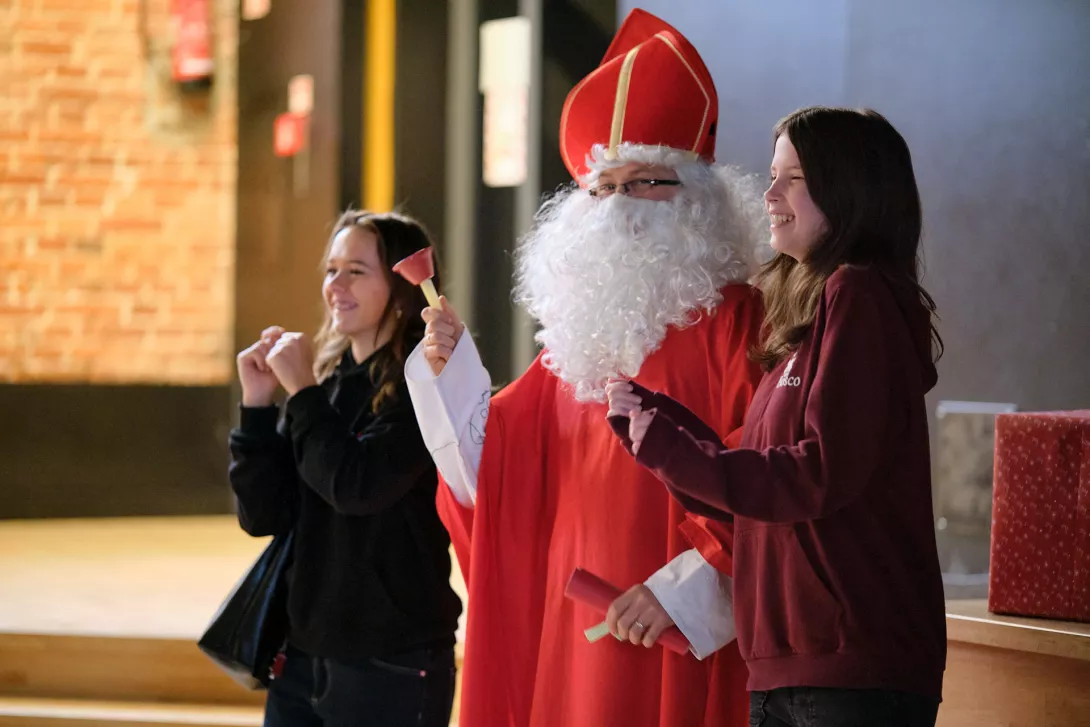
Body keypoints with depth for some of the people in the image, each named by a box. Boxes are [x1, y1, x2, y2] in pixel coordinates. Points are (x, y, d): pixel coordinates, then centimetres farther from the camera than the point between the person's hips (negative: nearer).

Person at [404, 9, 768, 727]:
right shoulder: (583, 325, 15)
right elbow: (497, 461, 14)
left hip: (690, 638, -6)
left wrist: (688, 585, -21)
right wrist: (452, 369, 0)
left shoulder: (732, 318, -6)